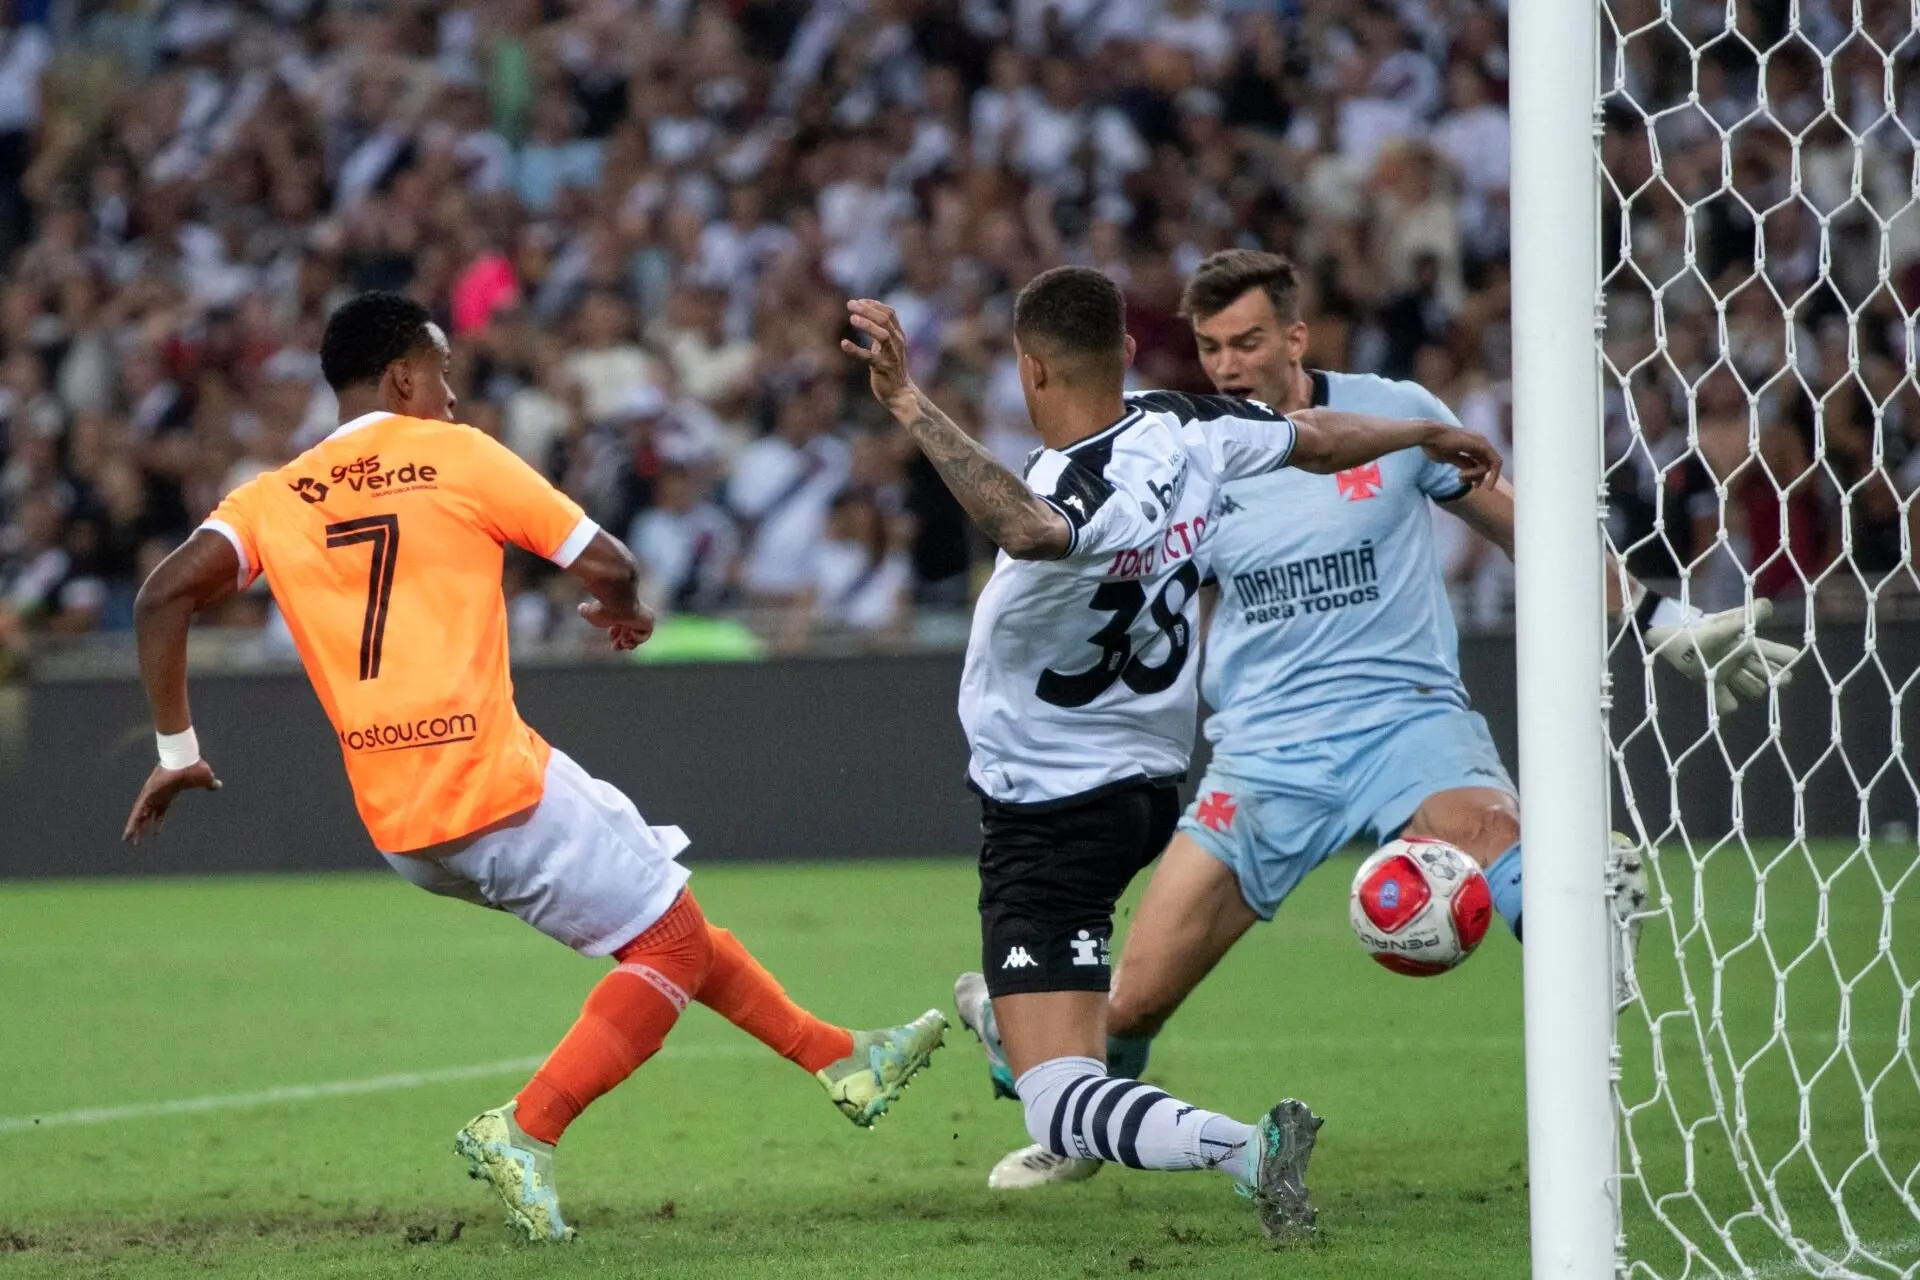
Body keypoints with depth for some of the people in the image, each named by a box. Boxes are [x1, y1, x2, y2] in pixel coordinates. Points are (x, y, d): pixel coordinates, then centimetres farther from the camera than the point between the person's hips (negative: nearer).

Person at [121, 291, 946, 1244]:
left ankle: (841, 1059, 32)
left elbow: (164, 596, -4)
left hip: (397, 828, 7)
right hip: (494, 783, -7)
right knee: (673, 943, 5)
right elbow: (605, 567, -2)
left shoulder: (276, 498, 10)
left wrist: (176, 751, 3)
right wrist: (623, 610, 21)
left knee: (665, 915, 22)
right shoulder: (455, 456, -1)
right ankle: (525, 1132, -9)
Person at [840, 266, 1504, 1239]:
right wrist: (1431, 436, 31)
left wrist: (910, 405, -61)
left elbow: (1026, 527, -56)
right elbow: (1320, 439, 11)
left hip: (1055, 817, -9)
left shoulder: (1078, 493, -30)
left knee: (1061, 1111, -15)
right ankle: (997, 1022, 71)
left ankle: (1244, 1152, -35)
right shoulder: (1185, 431, -7)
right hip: (1150, 785, 9)